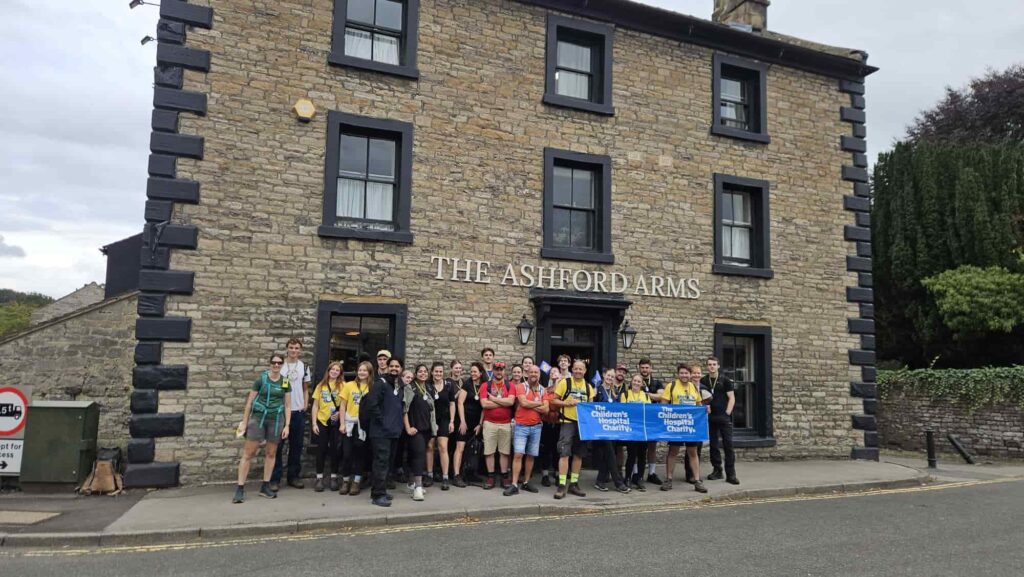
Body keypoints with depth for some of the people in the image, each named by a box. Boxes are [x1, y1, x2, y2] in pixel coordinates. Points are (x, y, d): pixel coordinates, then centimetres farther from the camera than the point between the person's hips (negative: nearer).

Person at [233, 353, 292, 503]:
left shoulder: (286, 382, 4)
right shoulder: (261, 379, -3)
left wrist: (287, 425, 0)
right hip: (258, 418, -3)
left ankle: (265, 487, 19)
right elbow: (250, 401, 1)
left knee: (271, 453, 9)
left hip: (276, 420, 3)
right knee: (248, 453, -4)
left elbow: (288, 405, 7)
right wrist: (244, 421, -1)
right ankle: (240, 488, 1)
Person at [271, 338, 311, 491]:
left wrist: (305, 405, 1)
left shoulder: (304, 367, 7)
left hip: (298, 411, 3)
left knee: (296, 446, 7)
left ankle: (293, 476, 16)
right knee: (278, 445, -1)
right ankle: (275, 478, 3)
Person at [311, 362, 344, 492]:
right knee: (321, 449, 5)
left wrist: (340, 413, -18)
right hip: (322, 421, 2)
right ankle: (319, 478, 12)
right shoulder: (321, 385, 8)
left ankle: (334, 477, 13)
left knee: (335, 449, 4)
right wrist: (314, 423, 0)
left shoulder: (342, 385, 0)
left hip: (336, 422, -2)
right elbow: (315, 405, 7)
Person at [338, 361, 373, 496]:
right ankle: (345, 481, 16)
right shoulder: (349, 385, 2)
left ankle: (357, 482, 15)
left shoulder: (373, 387, 1)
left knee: (360, 453, 6)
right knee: (346, 453, 2)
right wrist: (342, 423, -3)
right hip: (349, 424, 1)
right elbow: (342, 405, 3)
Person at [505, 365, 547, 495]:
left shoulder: (543, 390, 8)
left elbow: (545, 410, -2)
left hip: (536, 427, 4)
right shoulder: (521, 387, -4)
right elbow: (523, 403, -19)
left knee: (531, 455, 9)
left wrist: (530, 405, -11)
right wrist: (539, 403, -6)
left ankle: (526, 482, 20)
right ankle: (514, 485, -9)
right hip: (521, 426, -4)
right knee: (518, 454, -10)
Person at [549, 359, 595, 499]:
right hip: (568, 422, -5)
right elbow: (553, 400, -3)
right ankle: (562, 485, -8)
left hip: (583, 423, 5)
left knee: (579, 454, 9)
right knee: (564, 453, -10)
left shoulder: (588, 387, 11)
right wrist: (568, 403, -17)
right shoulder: (564, 382, -2)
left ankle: (574, 483, 20)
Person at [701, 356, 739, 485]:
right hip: (710, 418, 3)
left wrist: (727, 413, -9)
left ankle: (730, 474, -4)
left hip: (724, 417, -3)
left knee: (728, 445, -5)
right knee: (713, 445, 8)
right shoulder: (703, 381, 8)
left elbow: (732, 398, -1)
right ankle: (717, 470, 18)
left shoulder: (725, 380, 1)